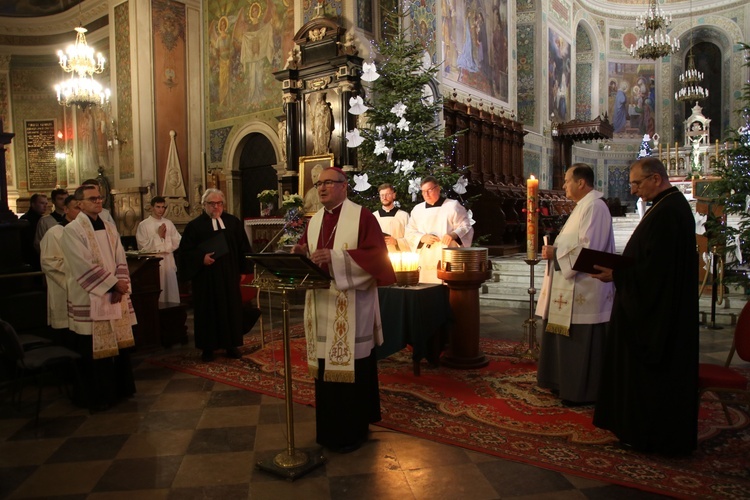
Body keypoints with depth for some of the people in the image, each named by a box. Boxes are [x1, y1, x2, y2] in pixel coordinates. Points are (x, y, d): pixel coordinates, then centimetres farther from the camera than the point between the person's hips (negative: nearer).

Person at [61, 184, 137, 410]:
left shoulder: (109, 228, 11)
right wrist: (113, 284, -15)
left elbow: (121, 260, 7)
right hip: (89, 301, -6)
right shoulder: (72, 230, -8)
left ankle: (120, 388, 25)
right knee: (94, 349, 2)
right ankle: (98, 396, 14)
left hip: (115, 297, 6)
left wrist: (121, 287, -7)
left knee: (119, 343, 12)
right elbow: (84, 266, -16)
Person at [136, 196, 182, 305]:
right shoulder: (143, 225, -1)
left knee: (171, 290, 5)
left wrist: (166, 237, -9)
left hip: (168, 262, 4)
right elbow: (143, 246, -7)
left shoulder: (168, 223, 10)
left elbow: (177, 241, 6)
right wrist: (158, 236, -8)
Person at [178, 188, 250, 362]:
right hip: (206, 276, -2)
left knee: (231, 308, 7)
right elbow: (185, 250, -2)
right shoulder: (195, 225, 0)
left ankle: (231, 345, 18)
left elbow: (243, 247, 8)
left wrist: (242, 269, 3)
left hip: (229, 275, 2)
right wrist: (201, 258, -18)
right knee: (208, 310, 4)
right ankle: (208, 347, 15)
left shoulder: (233, 222, 6)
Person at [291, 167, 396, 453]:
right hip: (322, 306, 6)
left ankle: (353, 430, 15)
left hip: (351, 308, -6)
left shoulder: (362, 217, -5)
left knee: (350, 366, -1)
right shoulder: (314, 221, 15)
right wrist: (300, 253, -7)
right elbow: (304, 252, 17)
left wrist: (336, 256, -23)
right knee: (324, 365, 10)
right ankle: (329, 427, 25)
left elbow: (377, 255, -14)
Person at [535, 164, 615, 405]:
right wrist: (555, 249, 7)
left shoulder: (594, 206, -17)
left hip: (584, 288, -11)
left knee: (580, 342, 0)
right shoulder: (584, 205, 15)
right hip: (574, 287, 11)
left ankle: (582, 392, 11)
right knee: (570, 339, 17)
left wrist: (556, 252, -16)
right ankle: (568, 383, 28)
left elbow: (587, 249, -25)